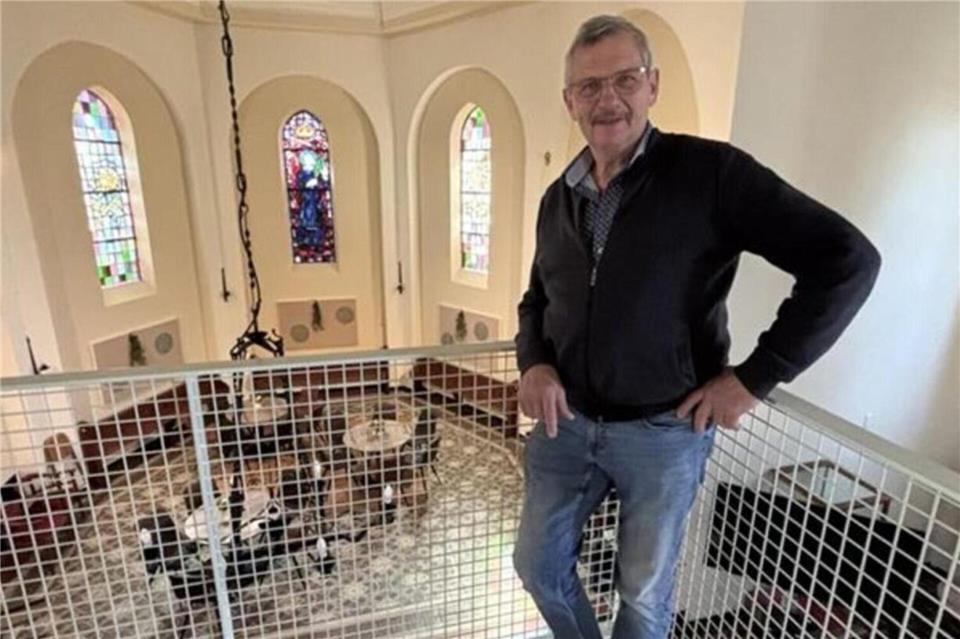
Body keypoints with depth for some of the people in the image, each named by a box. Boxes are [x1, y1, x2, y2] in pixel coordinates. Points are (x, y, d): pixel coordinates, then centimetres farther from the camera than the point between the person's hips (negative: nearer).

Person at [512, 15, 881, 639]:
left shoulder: (709, 172, -13)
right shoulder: (557, 198, 5)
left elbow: (848, 260, -14)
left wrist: (755, 377, -16)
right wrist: (534, 362, -4)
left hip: (664, 430, -4)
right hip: (566, 422, 5)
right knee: (539, 566, 19)